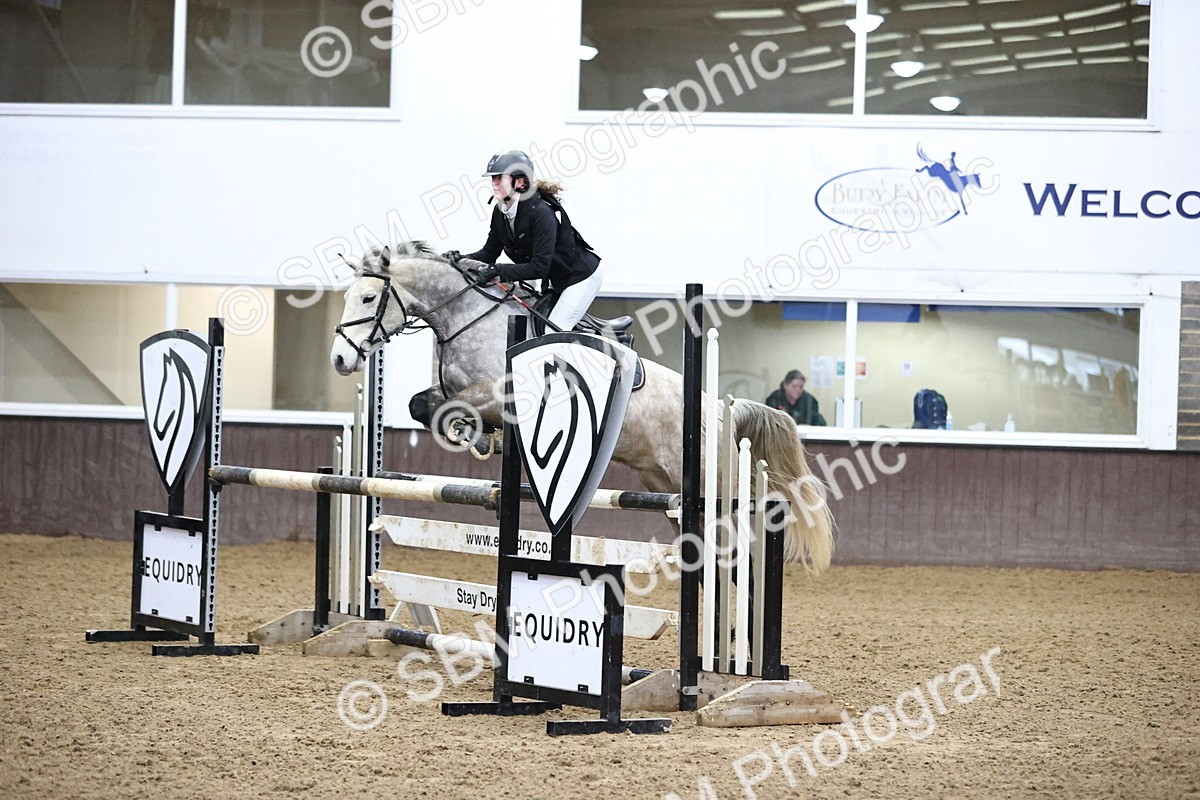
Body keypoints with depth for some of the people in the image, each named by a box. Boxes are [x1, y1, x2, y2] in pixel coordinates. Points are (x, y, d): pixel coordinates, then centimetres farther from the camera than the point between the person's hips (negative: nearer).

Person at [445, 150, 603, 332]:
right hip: (557, 280, 9)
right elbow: (489, 252, 1)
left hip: (582, 275, -9)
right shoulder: (500, 212, -7)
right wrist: (462, 259, -18)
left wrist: (498, 271, -38)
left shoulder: (541, 213, -32)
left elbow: (539, 267, -34)